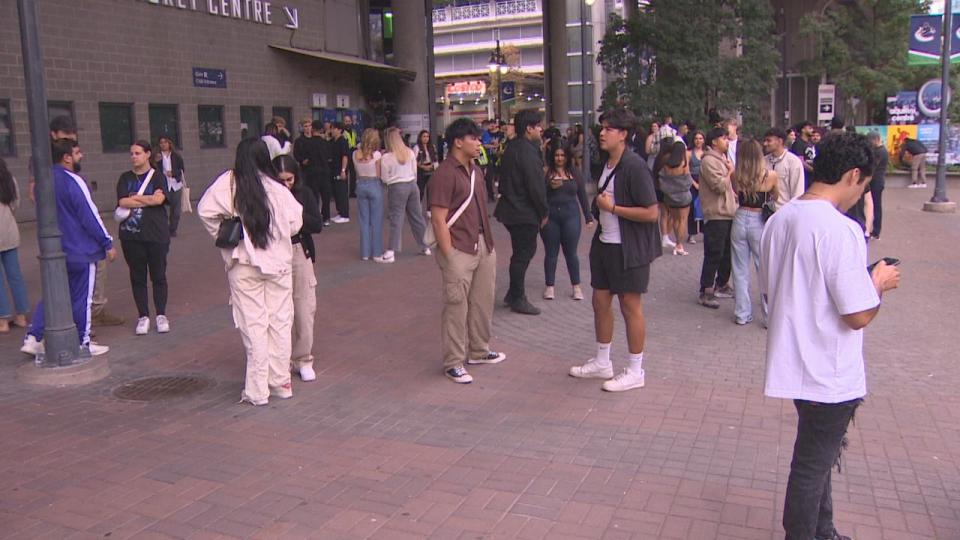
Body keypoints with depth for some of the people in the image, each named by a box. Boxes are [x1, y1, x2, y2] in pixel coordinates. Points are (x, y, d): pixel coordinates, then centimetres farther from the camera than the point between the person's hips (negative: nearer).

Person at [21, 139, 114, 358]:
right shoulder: (74, 182, -18)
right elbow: (90, 215, -18)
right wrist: (107, 243, -12)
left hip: (54, 250, 8)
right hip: (81, 251, -7)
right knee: (82, 298, 3)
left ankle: (33, 338, 10)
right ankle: (84, 344, 12)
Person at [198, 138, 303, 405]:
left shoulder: (228, 183, -5)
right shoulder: (278, 188, -2)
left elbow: (205, 210, -14)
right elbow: (295, 222, -2)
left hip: (244, 263, -1)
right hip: (279, 262, 1)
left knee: (254, 324, 4)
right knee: (281, 321, 10)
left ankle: (257, 390, 8)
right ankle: (281, 382, 18)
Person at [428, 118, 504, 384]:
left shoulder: (475, 170, 12)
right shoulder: (445, 173, -13)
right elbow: (438, 220, -16)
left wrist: (489, 243, 14)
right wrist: (448, 257, -18)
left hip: (483, 245, 8)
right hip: (459, 250, -8)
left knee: (482, 302, 16)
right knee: (457, 307, 1)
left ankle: (478, 351, 32)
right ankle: (454, 363, 12)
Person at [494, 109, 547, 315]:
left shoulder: (512, 147, 10)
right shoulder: (527, 151, -20)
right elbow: (536, 186, -21)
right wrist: (544, 212, -10)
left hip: (511, 209, 10)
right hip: (524, 212, -10)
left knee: (522, 252, 19)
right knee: (523, 254, 1)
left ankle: (514, 294, 28)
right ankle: (517, 299, 11)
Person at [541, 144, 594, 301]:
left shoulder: (574, 173, 5)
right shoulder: (546, 173, -2)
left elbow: (582, 195, 9)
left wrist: (588, 216, 8)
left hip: (570, 216, 1)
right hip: (549, 217, -1)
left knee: (571, 252, 6)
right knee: (551, 252, 7)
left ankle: (576, 286, 16)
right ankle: (550, 286, 17)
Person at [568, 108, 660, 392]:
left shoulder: (634, 167, -18)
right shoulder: (606, 164, 8)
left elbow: (651, 213, -23)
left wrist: (612, 207, -19)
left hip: (629, 249, -9)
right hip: (605, 243, 9)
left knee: (630, 307, 2)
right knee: (600, 301, 15)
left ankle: (634, 372, 15)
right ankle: (602, 363, 30)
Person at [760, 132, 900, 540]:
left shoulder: (779, 220, 1)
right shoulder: (841, 230, -24)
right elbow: (860, 315, -23)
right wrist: (878, 283, -3)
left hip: (795, 363, 9)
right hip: (830, 374, -9)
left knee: (817, 456, 26)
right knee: (813, 465, 8)